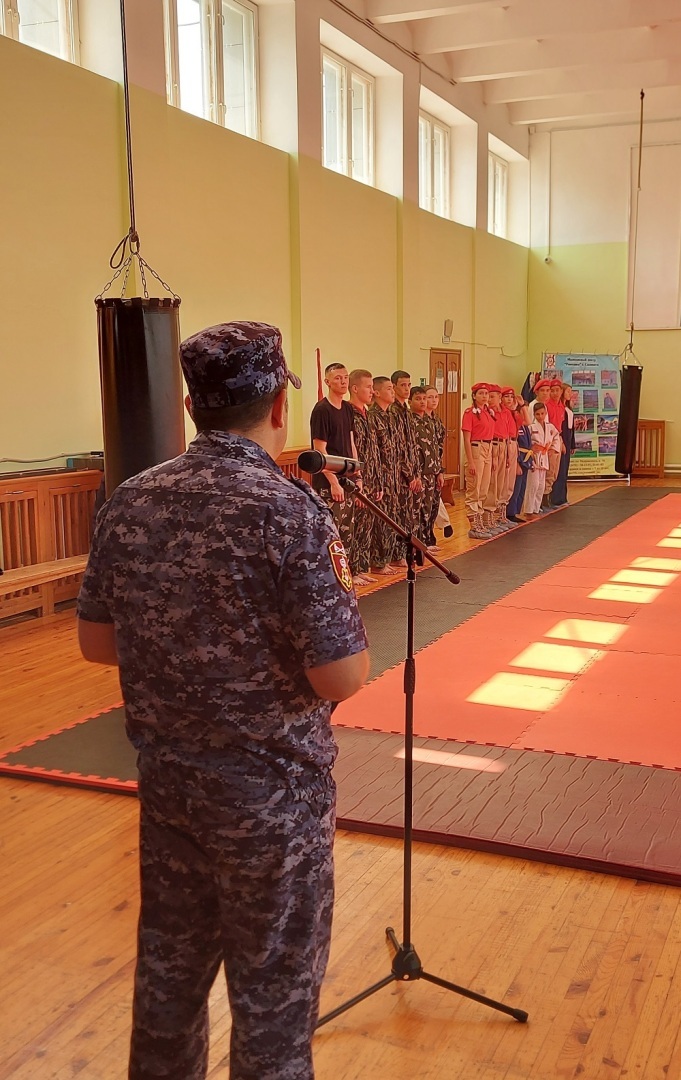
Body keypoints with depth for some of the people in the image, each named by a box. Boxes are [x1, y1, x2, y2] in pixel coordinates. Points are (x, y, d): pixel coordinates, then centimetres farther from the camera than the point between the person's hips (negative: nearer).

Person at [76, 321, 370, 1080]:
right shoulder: (291, 513, -21)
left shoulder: (130, 503, -4)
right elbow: (342, 679, -21)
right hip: (270, 792, -5)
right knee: (274, 992, 13)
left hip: (167, 781, 6)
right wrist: (336, 591, -3)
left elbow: (96, 642, 5)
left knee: (169, 967, 23)